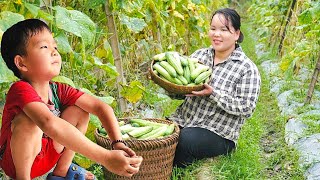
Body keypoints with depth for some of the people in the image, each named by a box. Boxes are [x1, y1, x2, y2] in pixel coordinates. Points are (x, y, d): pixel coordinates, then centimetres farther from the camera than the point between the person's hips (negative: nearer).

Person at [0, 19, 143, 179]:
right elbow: (50, 124, -47)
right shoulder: (21, 90, -30)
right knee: (27, 121, -34)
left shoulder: (59, 90, -10)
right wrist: (105, 158, -51)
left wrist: (118, 143, -31)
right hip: (16, 160, -6)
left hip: (47, 155, 7)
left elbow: (100, 107, -13)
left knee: (79, 111, -7)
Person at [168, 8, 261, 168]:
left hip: (219, 134, -4)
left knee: (184, 139, -32)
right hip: (183, 119, 5)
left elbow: (246, 107, -13)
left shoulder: (247, 68, -5)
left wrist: (213, 93, -21)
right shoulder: (199, 55, 9)